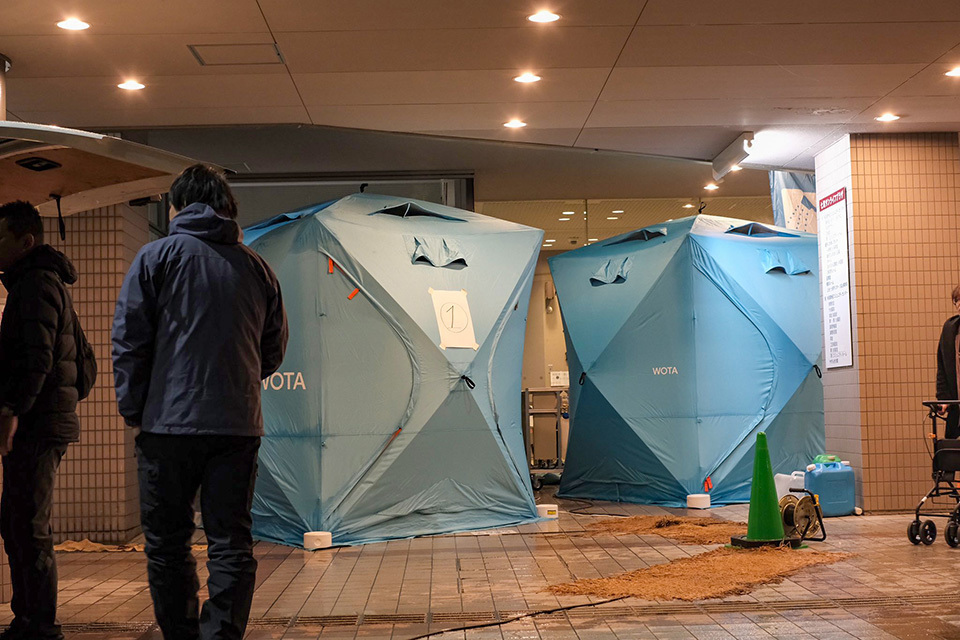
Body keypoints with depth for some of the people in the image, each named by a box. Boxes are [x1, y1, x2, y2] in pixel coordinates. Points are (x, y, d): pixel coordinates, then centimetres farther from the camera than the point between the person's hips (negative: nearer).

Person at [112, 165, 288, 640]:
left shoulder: (158, 255, 1)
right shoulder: (257, 267, 11)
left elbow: (128, 339, -2)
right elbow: (274, 351, 16)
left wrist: (133, 410, 5)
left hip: (170, 422, -3)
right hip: (239, 426, 3)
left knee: (168, 543, 8)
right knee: (231, 543, 6)